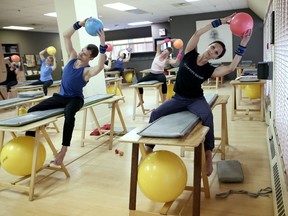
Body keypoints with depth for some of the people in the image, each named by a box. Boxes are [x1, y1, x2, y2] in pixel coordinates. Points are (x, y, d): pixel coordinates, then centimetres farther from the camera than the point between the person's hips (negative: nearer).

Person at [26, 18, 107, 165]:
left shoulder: (87, 71, -18)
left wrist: (102, 45, -48)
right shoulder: (72, 57, 1)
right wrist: (80, 24, -12)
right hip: (60, 96, 6)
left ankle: (64, 148, -33)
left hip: (75, 99, -6)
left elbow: (100, 66, -42)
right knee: (32, 111, -7)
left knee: (69, 113, -42)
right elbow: (66, 36, 0)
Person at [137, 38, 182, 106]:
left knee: (163, 79, -41)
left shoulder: (167, 60, -7)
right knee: (139, 82, -14)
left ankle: (164, 99, -32)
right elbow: (159, 44, -14)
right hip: (152, 74, 3)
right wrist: (169, 40, -19)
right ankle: (141, 100, 5)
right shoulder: (158, 54, 1)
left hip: (160, 74, -3)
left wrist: (180, 53, -31)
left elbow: (176, 62, -27)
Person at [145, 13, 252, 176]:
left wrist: (243, 45, -29)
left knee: (207, 115, -35)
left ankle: (208, 154, -23)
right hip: (178, 98, 2)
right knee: (155, 114, -19)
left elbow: (231, 67, -28)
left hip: (196, 100, -2)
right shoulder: (189, 55, -7)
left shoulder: (210, 70, -11)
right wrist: (220, 22, -21)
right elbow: (198, 34, -17)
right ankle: (148, 148, -3)